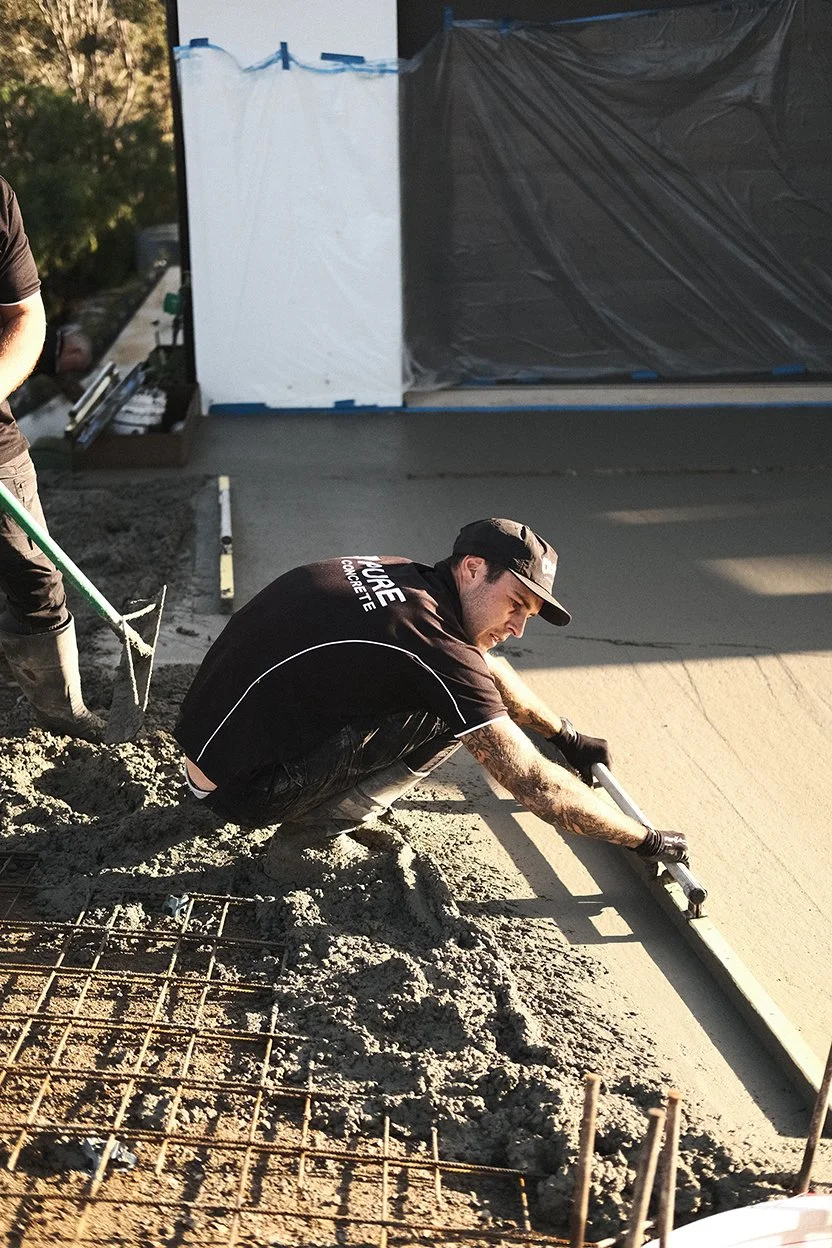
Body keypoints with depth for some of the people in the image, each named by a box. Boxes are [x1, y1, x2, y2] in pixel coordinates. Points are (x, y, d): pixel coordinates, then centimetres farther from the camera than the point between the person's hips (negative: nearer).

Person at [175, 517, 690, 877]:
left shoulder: (398, 575, 3)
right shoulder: (440, 650, -22)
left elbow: (489, 669, 23)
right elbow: (537, 786, -16)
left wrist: (567, 735, 33)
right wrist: (648, 840, -2)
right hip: (243, 789, -9)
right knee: (448, 718, -15)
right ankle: (312, 832, -4)